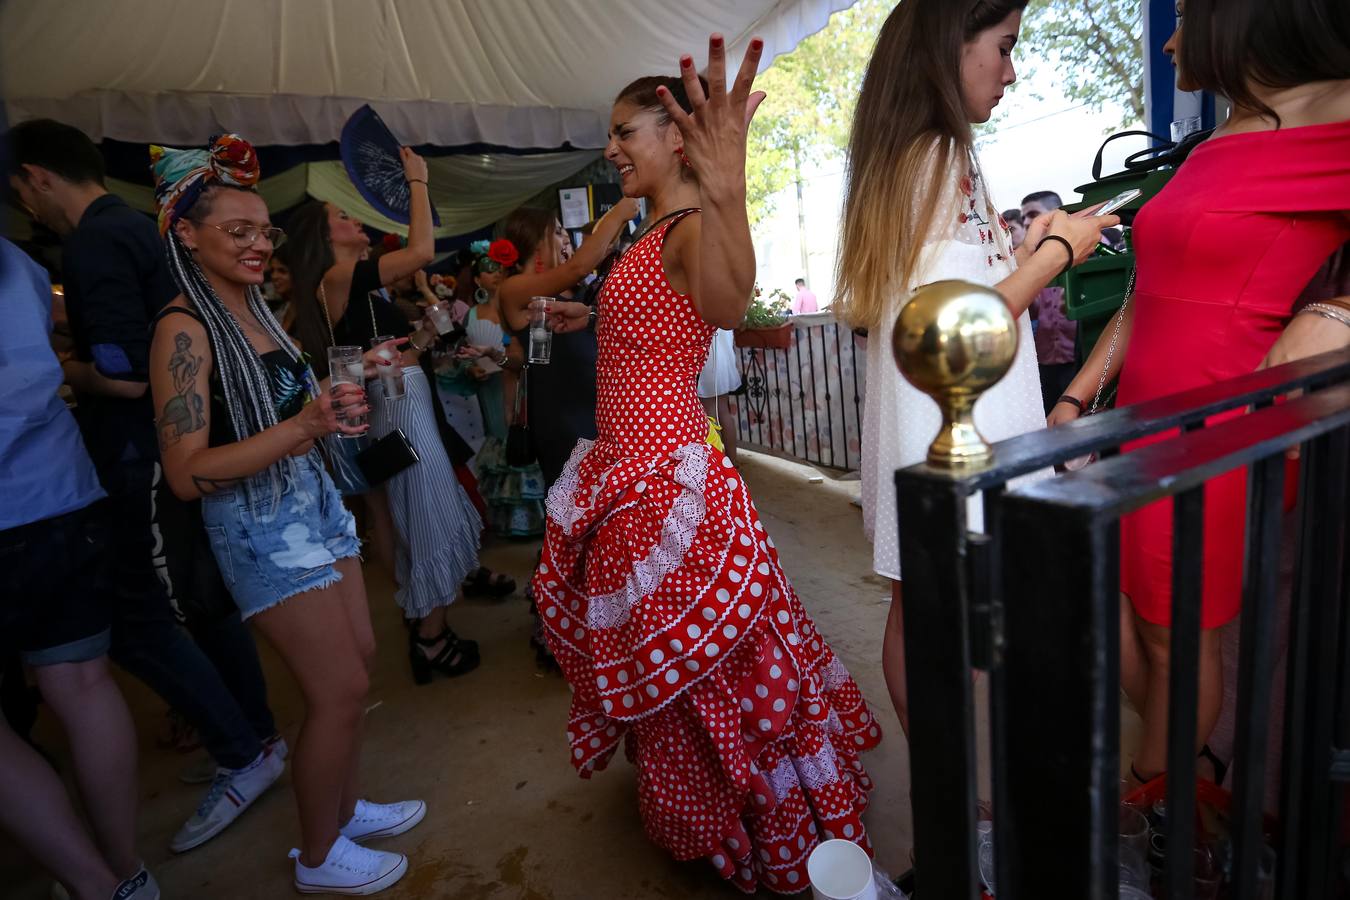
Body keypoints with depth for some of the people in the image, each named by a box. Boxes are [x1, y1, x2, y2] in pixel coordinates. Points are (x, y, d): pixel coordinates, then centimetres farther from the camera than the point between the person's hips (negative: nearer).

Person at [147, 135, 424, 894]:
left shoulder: (256, 309, 8)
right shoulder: (184, 328, -15)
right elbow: (188, 473, -20)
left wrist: (339, 395, 6)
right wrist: (304, 425, -30)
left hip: (313, 500, 8)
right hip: (259, 522, -8)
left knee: (360, 658, 14)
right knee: (340, 686, -1)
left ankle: (344, 808, 36)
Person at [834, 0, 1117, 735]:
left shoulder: (897, 156, 15)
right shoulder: (941, 156, -13)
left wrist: (1022, 251, 18)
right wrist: (1055, 252, -6)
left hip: (919, 426, 10)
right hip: (954, 431, -10)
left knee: (916, 616, 15)